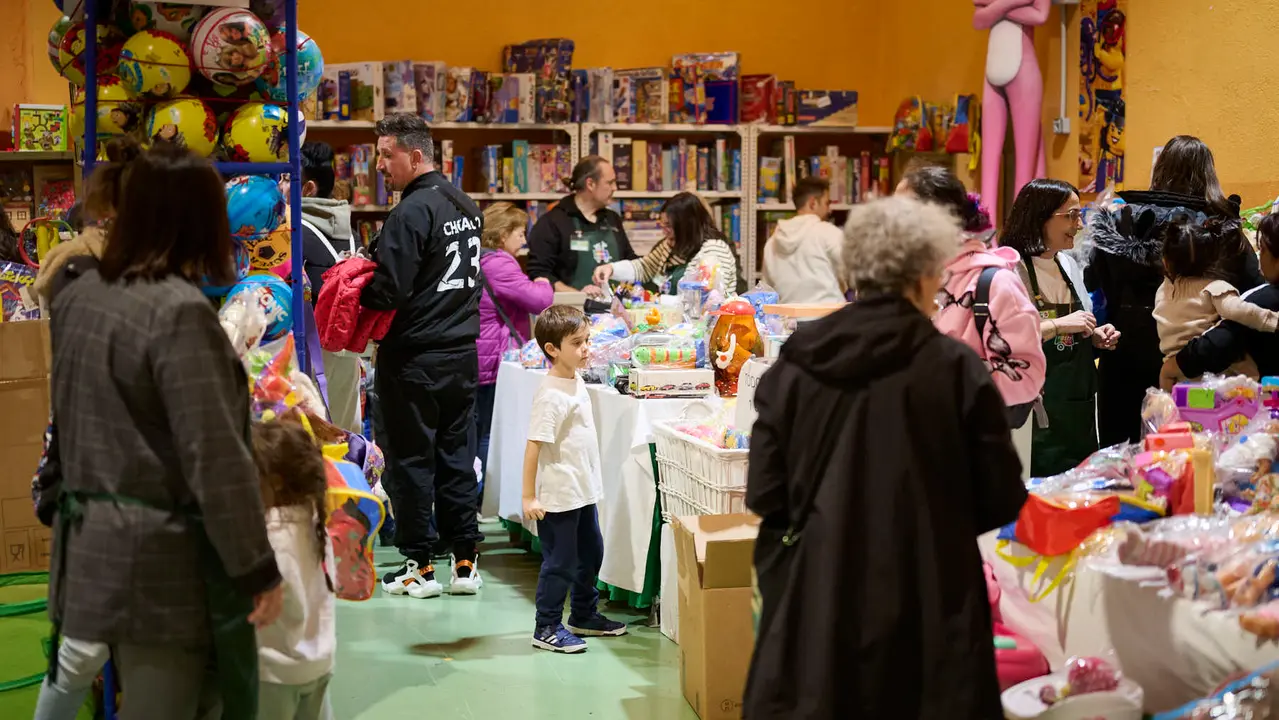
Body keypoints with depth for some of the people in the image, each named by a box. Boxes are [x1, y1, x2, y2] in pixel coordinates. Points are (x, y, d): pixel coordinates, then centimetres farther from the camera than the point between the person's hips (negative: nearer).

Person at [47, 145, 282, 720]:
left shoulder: (77, 297, 5)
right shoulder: (180, 312, -21)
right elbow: (217, 460, -22)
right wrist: (259, 568, -15)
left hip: (92, 550, 9)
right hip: (162, 561, -8)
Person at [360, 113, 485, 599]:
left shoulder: (411, 212, -18)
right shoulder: (466, 206, 10)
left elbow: (388, 292, -22)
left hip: (415, 360, -8)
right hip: (463, 351, 8)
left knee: (411, 460, 3)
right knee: (457, 455, 12)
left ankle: (420, 566, 10)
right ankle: (465, 561, 16)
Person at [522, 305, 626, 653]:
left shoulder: (577, 381, 7)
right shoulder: (551, 395, -21)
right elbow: (534, 445, -22)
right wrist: (529, 497, -23)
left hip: (584, 491, 9)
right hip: (558, 495, -9)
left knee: (590, 553, 20)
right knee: (560, 562, 0)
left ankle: (584, 616, 35)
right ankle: (547, 628, 13)